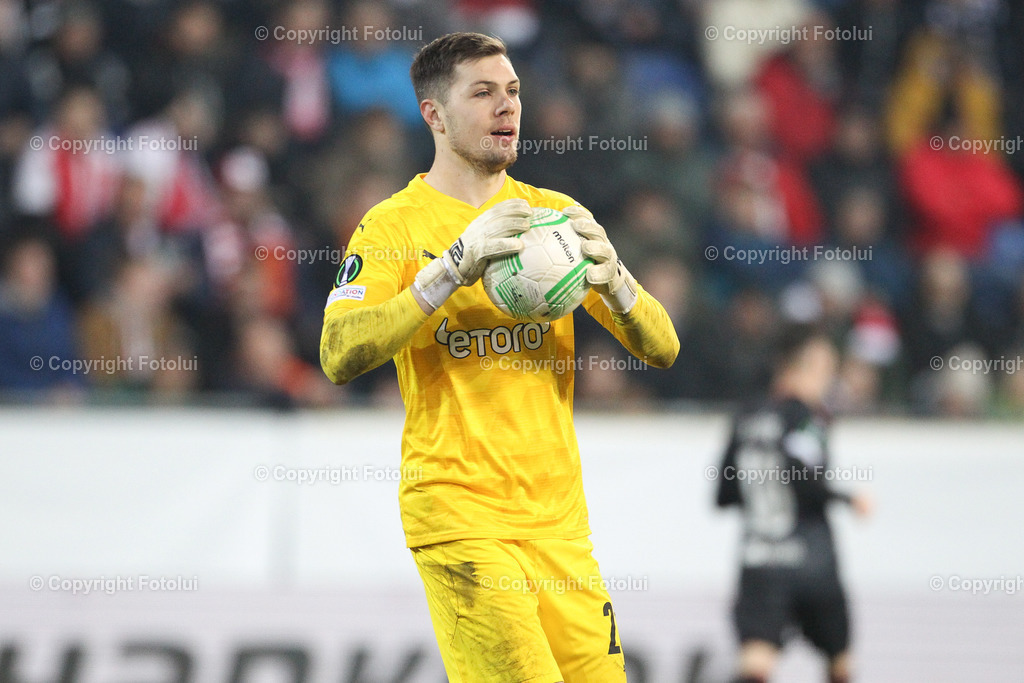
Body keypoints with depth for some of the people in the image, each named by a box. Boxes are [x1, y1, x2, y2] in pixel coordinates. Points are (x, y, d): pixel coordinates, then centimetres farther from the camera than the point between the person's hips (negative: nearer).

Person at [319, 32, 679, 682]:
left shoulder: (555, 212, 12)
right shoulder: (393, 225, -2)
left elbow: (662, 348, 8)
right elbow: (339, 356, -18)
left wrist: (611, 276, -13)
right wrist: (455, 267, -24)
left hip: (558, 511, 5)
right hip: (458, 515, -5)